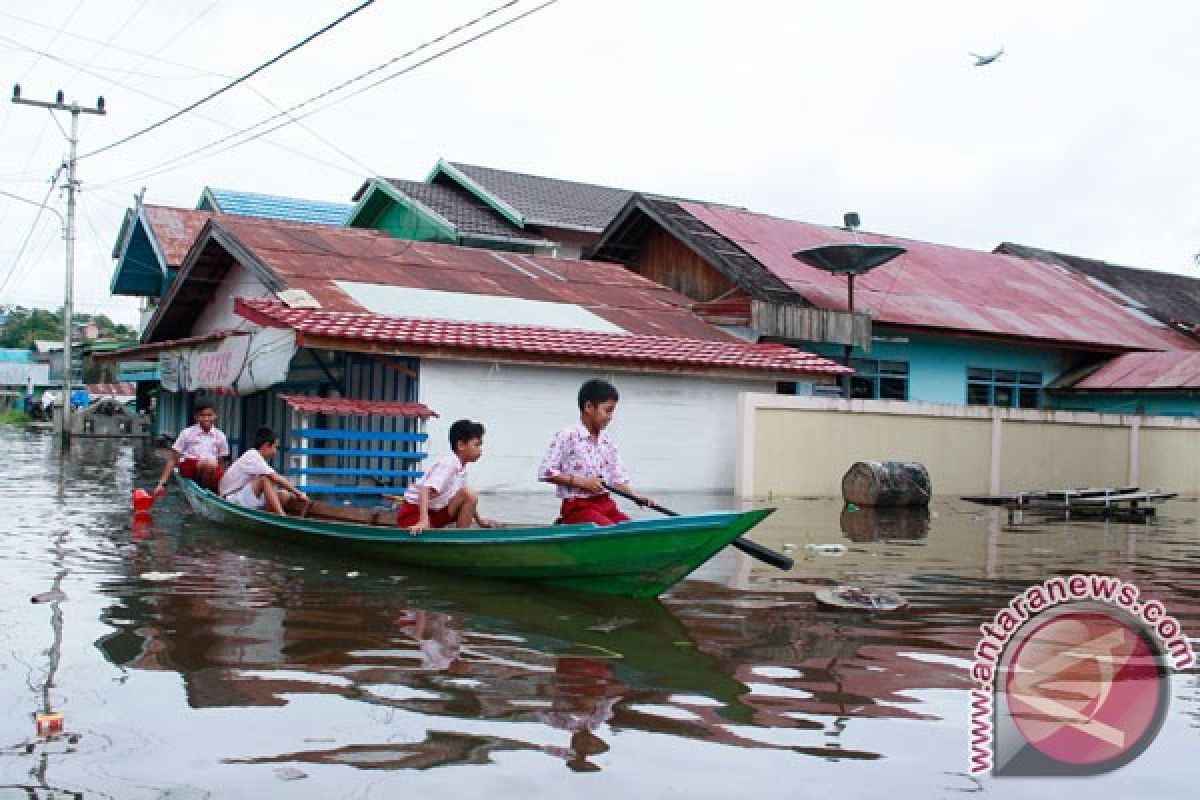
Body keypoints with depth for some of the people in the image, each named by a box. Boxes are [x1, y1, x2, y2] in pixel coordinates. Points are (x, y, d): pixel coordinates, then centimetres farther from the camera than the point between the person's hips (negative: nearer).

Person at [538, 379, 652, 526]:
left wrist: (637, 497, -3)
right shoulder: (567, 437, -6)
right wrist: (582, 482, -15)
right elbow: (545, 472, -9)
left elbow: (618, 478, 15)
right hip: (578, 507, -6)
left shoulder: (607, 441, 13)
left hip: (606, 504, 6)